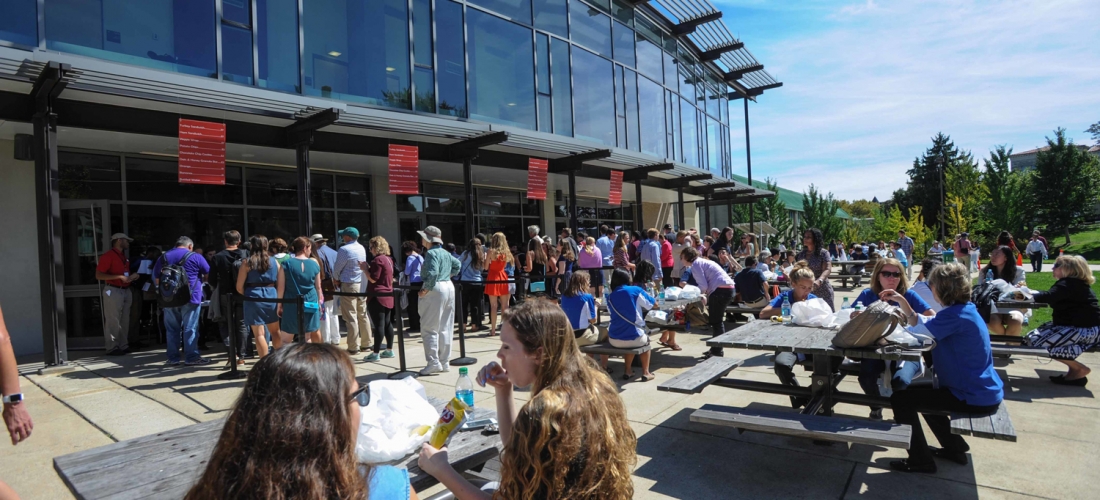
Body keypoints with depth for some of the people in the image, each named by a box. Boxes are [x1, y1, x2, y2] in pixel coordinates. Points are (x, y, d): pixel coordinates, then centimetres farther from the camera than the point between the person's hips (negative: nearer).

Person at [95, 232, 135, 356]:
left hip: (125, 291, 8)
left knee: (124, 321, 10)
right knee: (113, 321, -6)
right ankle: (111, 348, -1)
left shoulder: (124, 257, 17)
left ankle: (123, 346, 17)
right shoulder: (108, 256, -8)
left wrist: (131, 277, 10)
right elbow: (98, 275, -15)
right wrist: (119, 277, -20)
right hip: (113, 291, -8)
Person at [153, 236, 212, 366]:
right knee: (190, 329, -1)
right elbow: (209, 273, 6)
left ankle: (173, 358, 13)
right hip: (190, 297, -4)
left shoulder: (164, 257, 12)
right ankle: (191, 357, 0)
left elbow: (157, 278, 19)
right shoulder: (195, 257, -2)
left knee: (172, 329, 9)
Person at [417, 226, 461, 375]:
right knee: (445, 328, 11)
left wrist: (425, 289, -16)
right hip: (449, 287, 9)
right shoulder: (445, 253, 15)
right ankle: (445, 362, 17)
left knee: (429, 328, -3)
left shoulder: (431, 253, -12)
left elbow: (432, 273, -24)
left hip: (435, 290, -9)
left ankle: (433, 363, -5)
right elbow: (458, 265, 27)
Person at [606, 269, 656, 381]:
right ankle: (645, 373, 31)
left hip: (614, 340, 3)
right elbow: (655, 304, 7)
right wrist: (644, 293, 26)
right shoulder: (636, 290, -3)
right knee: (646, 340, 32)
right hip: (634, 338, -3)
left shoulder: (610, 297, 7)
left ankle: (628, 371, 34)